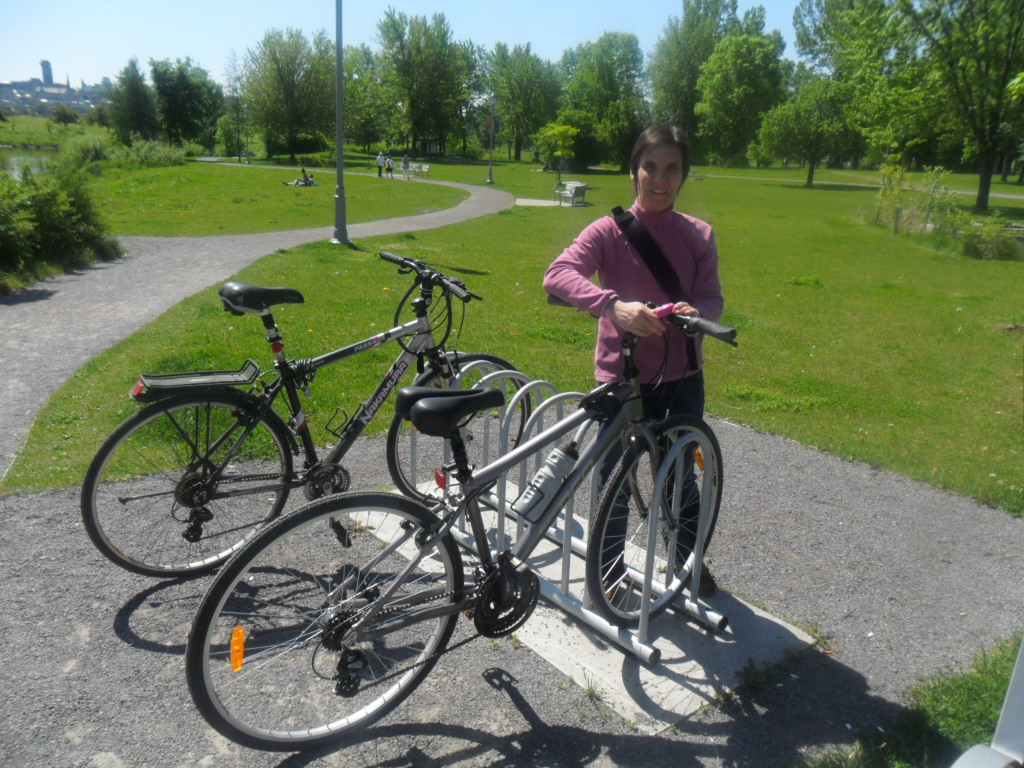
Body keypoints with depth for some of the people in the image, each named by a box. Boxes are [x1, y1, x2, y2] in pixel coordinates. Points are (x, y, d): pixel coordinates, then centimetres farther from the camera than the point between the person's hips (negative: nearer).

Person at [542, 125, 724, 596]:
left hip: (683, 378, 3)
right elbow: (558, 275, -23)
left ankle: (687, 558, 43)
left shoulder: (698, 235, 3)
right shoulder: (610, 230, -8)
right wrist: (614, 305, -39)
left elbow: (713, 298, -3)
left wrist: (695, 313, -28)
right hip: (623, 376, -3)